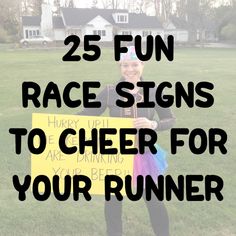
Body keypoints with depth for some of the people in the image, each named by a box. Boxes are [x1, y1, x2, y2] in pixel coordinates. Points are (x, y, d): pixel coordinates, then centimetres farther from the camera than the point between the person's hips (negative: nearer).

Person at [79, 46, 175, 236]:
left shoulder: (154, 91, -8)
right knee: (113, 200, 16)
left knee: (154, 200, 12)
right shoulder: (110, 92, -7)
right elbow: (89, 113, -5)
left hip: (144, 154, -1)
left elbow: (170, 120, -3)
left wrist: (153, 124, -24)